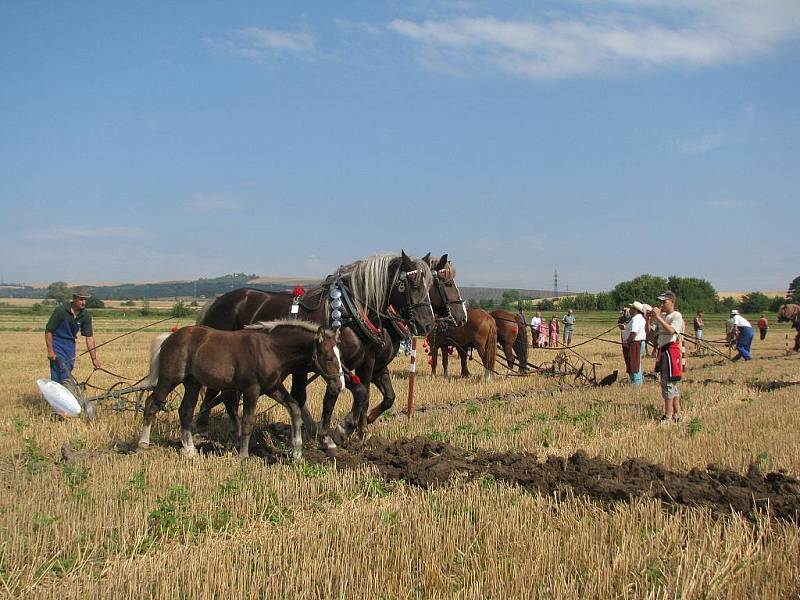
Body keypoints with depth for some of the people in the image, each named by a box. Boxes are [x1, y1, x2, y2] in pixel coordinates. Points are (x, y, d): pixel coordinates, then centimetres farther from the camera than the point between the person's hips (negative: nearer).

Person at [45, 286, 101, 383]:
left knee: (67, 373, 6)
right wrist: (50, 351, -18)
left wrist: (94, 359, -9)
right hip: (57, 343, -5)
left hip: (71, 345, 5)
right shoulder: (61, 310, -20)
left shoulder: (85, 315, -7)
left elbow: (89, 337, -6)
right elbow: (48, 330, -14)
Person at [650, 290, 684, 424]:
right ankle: (677, 414, 21)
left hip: (671, 351, -9)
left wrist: (658, 317, -24)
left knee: (668, 383, -10)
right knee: (672, 384, 13)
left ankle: (668, 416, -7)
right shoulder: (662, 316, 16)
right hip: (662, 351, 9)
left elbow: (671, 330, -26)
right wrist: (649, 319, 0)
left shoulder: (677, 316, -8)